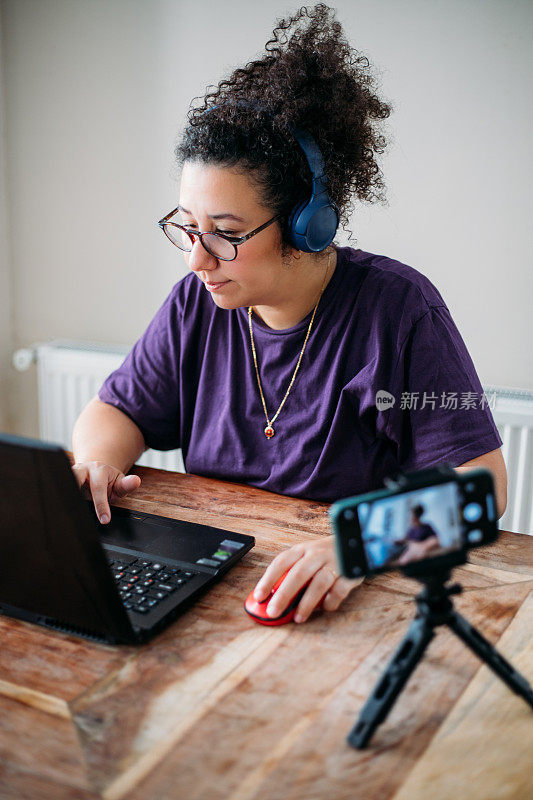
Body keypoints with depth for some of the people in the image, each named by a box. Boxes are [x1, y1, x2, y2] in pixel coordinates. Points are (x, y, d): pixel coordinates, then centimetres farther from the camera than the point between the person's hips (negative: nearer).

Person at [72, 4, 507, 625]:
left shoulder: (398, 309, -13)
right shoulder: (197, 304, 2)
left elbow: (479, 478, -15)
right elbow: (119, 409, 12)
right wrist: (95, 463, -12)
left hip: (362, 599, -4)